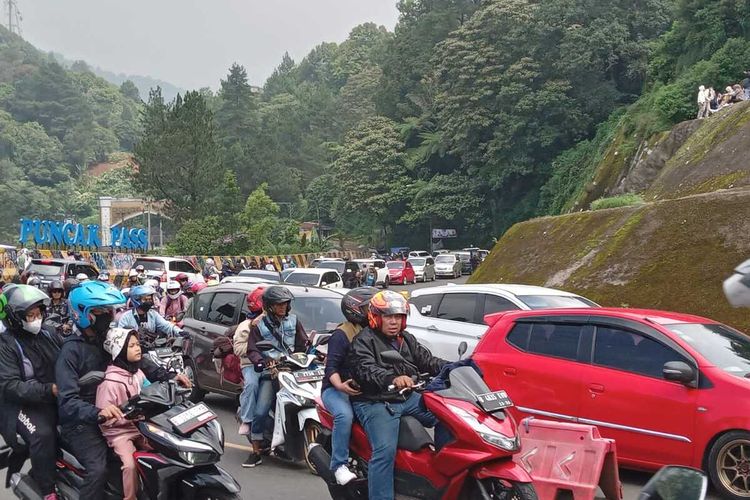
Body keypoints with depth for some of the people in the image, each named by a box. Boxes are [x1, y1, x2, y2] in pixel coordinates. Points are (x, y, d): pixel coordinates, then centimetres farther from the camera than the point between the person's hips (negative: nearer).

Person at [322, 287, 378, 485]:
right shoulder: (341, 334, -8)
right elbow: (331, 367, -14)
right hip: (337, 389, -6)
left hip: (365, 389, 6)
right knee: (345, 415, -35)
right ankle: (339, 465, -26)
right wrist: (340, 385, -33)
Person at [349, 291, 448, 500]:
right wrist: (393, 378, -44)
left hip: (408, 398, 8)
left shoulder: (407, 339, 17)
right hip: (375, 403, -7)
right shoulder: (363, 341, -8)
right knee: (385, 450, -25)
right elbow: (367, 371, -25)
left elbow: (427, 361, 13)